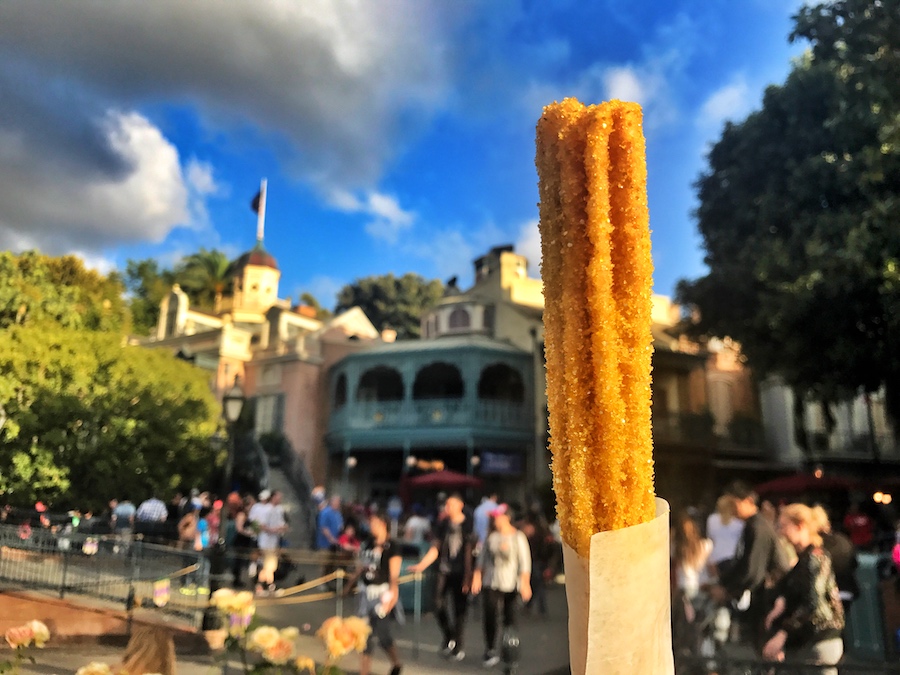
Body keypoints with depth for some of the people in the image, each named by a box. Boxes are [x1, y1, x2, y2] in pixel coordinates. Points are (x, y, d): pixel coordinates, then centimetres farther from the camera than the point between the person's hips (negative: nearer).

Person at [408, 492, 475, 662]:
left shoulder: (468, 525, -6)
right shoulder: (443, 524, 5)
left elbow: (469, 552, -7)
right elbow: (435, 549, 8)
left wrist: (468, 577, -9)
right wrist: (421, 565, 0)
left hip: (460, 573, -3)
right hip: (444, 571, 3)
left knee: (460, 609, 2)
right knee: (439, 605, 0)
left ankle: (458, 646, 17)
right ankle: (449, 638, 25)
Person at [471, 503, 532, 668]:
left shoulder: (518, 537, -2)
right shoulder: (491, 536, 7)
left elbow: (525, 561, -5)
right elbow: (482, 557, 13)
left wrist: (525, 583, -11)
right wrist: (477, 577, 7)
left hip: (511, 584, -2)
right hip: (492, 584, 3)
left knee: (510, 619, 0)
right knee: (490, 616, -5)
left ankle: (511, 656, 13)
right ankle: (491, 652, 9)